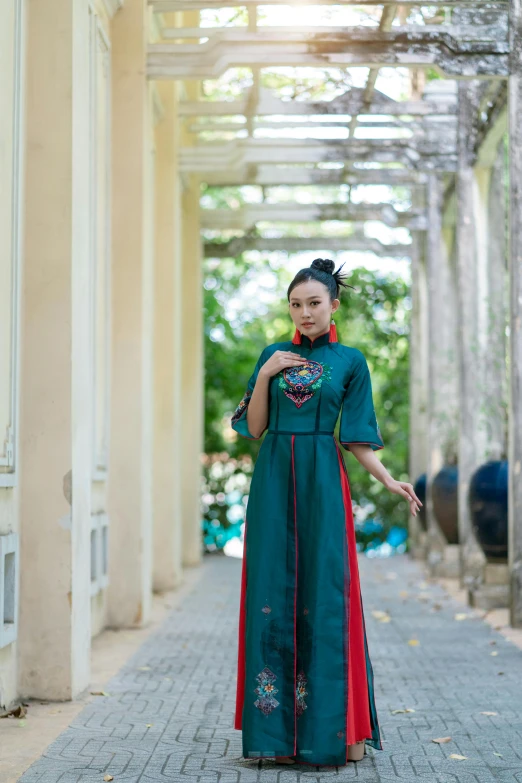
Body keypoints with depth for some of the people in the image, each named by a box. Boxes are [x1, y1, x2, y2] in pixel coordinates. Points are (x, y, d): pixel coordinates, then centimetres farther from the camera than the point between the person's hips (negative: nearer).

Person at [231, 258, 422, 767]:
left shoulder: (349, 361, 6)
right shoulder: (274, 355, 11)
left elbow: (355, 437, 5)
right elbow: (254, 427, 7)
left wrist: (389, 481, -8)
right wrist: (264, 376, -5)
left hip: (321, 482, -2)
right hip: (274, 479, 2)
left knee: (324, 592, -5)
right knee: (273, 591, -1)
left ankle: (335, 728, 0)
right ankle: (277, 728, 4)